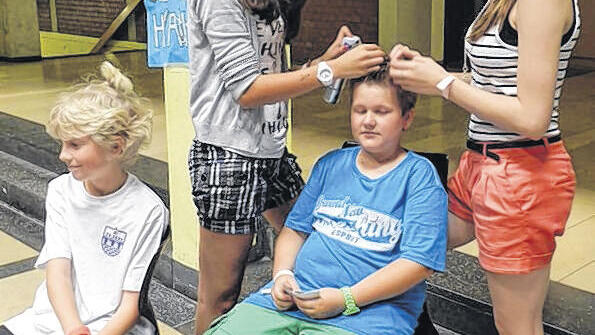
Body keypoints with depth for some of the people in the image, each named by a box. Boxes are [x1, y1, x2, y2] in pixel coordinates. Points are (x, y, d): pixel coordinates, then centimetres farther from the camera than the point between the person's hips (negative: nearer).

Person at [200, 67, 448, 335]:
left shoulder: (420, 175, 0)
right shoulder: (330, 164, 17)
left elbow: (419, 262, -9)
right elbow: (296, 228, 19)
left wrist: (345, 299, -15)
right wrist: (282, 275, -1)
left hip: (368, 310, -4)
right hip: (292, 297, 5)